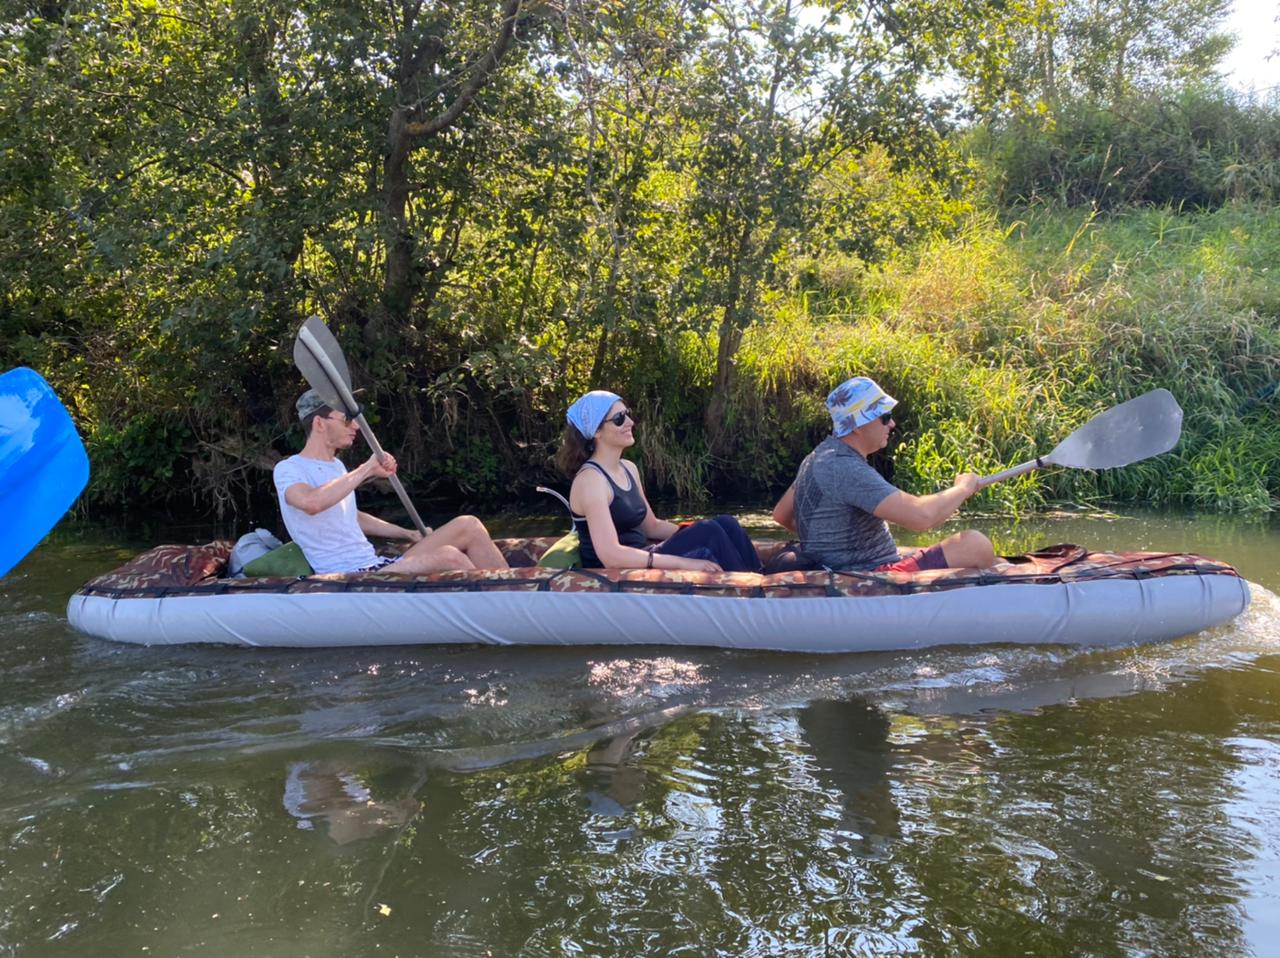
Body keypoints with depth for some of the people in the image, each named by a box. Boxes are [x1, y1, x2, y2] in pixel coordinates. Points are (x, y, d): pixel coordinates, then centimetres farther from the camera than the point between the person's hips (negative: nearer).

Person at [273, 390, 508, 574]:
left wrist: (408, 534, 27)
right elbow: (311, 503, -30)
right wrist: (367, 470, -24)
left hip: (378, 566, 9)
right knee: (449, 557, -29)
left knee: (468, 526, -4)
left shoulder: (336, 465, 22)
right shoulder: (288, 470, -6)